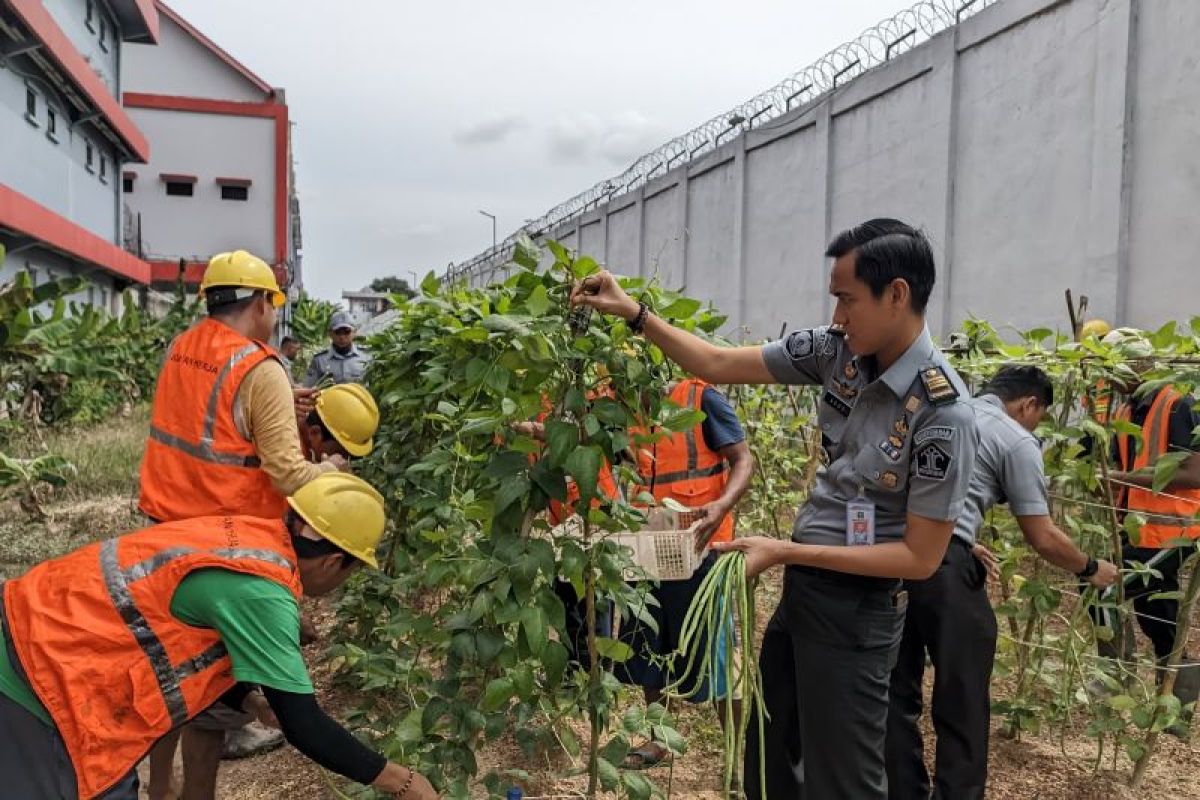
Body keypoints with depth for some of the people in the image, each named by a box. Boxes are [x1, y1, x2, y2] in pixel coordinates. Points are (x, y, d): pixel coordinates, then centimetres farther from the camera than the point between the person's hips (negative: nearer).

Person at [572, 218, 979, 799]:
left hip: (857, 608, -7)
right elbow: (719, 365, 0)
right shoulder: (837, 349, -6)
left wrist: (785, 551, -23)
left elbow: (921, 557, -20)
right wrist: (634, 314, -7)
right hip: (802, 587, 7)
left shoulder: (942, 415, -23)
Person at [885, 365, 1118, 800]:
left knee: (898, 690, 18)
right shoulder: (1017, 441, 4)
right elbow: (1042, 539, 5)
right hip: (940, 562, -7)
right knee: (963, 703, 9)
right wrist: (1090, 569, 23)